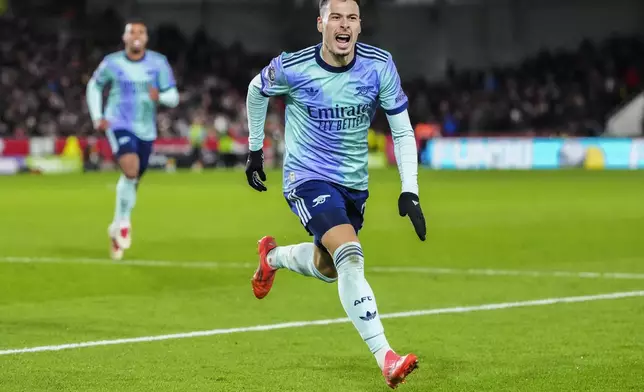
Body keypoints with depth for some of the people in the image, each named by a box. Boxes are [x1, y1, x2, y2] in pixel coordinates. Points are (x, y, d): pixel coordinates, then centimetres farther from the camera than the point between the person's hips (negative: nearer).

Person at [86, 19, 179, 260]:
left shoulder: (158, 63, -2)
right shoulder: (112, 63, -4)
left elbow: (173, 98, -2)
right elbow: (94, 86, 13)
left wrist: (160, 96, -25)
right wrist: (97, 117, 2)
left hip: (146, 130, 3)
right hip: (119, 125, -3)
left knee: (132, 181, 12)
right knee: (131, 169, -26)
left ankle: (117, 227, 33)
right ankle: (123, 223, -8)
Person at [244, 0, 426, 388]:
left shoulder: (380, 66, -11)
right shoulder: (291, 68, -16)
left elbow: (403, 131, -4)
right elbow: (257, 91, 7)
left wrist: (410, 192, -12)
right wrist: (255, 149, 14)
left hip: (354, 182, 5)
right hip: (308, 177, -5)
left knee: (327, 269, 18)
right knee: (351, 255, -26)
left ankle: (272, 257, 52)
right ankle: (386, 358, -28)